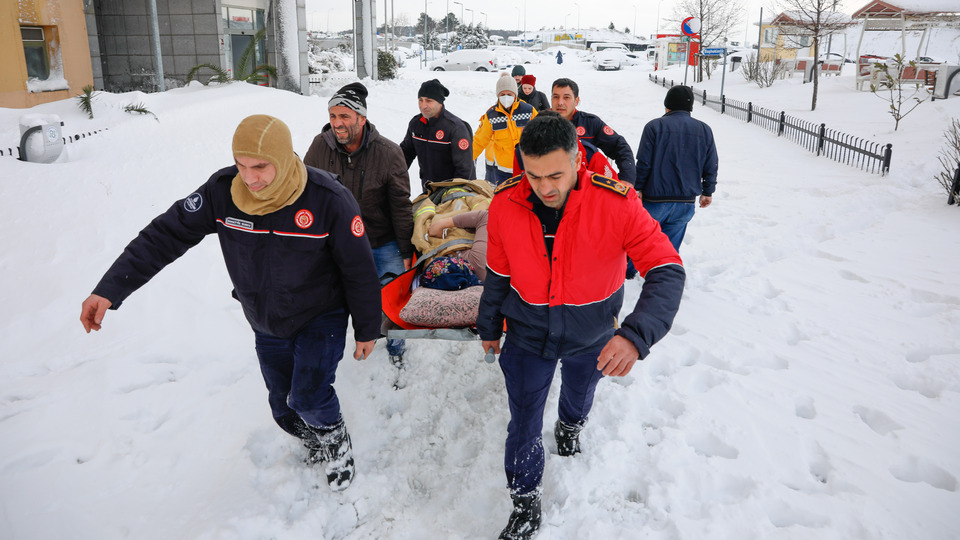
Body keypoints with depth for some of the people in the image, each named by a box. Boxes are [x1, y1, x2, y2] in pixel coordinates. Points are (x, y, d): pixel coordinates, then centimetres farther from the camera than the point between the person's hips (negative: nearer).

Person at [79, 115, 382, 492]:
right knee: (285, 409, 15)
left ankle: (336, 438, 15)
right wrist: (110, 289, -22)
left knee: (309, 396, -19)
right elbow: (166, 234, -14)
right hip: (266, 325, 4)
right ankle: (317, 444, 47)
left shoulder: (328, 199, -27)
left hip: (322, 318, -4)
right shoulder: (222, 192, -17)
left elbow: (360, 271, -16)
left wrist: (367, 330, -7)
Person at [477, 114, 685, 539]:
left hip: (591, 338, 1)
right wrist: (489, 327, 9)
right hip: (528, 336, 0)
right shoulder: (505, 206, -22)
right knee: (523, 426, 8)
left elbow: (667, 270, -31)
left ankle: (570, 427, 68)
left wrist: (636, 335, -47)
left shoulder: (616, 204, -31)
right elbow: (498, 274, -5)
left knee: (579, 395, 31)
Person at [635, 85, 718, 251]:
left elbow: (644, 163, -11)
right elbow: (711, 167, 10)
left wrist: (638, 188, -1)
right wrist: (707, 192, 21)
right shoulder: (704, 130, 6)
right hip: (686, 202, 4)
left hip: (655, 200, -3)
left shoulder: (655, 126, -7)